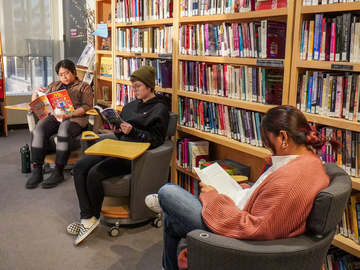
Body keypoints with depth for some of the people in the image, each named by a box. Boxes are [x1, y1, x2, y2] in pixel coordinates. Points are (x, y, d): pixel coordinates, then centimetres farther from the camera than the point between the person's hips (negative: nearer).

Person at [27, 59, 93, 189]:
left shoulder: (84, 86, 16)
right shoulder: (54, 85, 29)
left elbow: (86, 106, -1)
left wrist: (68, 115, -16)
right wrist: (35, 92, 5)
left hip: (75, 117, -4)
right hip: (53, 115, 4)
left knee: (64, 131, -38)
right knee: (38, 131, -29)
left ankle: (58, 171, -34)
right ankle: (37, 170, -29)